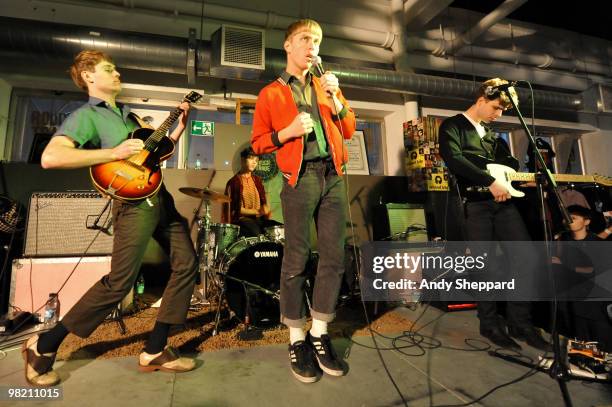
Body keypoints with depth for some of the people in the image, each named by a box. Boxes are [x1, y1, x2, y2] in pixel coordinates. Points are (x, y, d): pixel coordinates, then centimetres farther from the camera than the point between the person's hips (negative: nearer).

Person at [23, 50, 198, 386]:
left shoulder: (129, 115, 22)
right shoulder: (85, 116, -3)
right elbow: (50, 158, -19)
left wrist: (180, 126, 15)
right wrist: (114, 153, -21)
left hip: (160, 197, 9)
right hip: (134, 202, -8)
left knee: (186, 263, 4)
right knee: (119, 283, -7)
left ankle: (154, 351, 12)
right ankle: (43, 346, 18)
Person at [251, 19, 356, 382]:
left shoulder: (327, 85, 22)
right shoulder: (271, 93, 11)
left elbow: (349, 130, 16)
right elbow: (258, 142, 6)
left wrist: (334, 99, 2)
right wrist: (288, 131, -11)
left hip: (334, 175, 4)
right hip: (300, 178, -4)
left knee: (334, 256, 2)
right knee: (297, 259, -3)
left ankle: (319, 334, 17)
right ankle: (297, 340, 13)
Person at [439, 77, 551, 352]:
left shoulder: (492, 134, 24)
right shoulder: (452, 126, 1)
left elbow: (509, 164, 27)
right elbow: (453, 159, -17)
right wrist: (490, 182, -19)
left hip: (502, 201, 7)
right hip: (474, 202, -7)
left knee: (526, 258, 3)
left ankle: (520, 322, 19)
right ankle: (491, 325, 17)